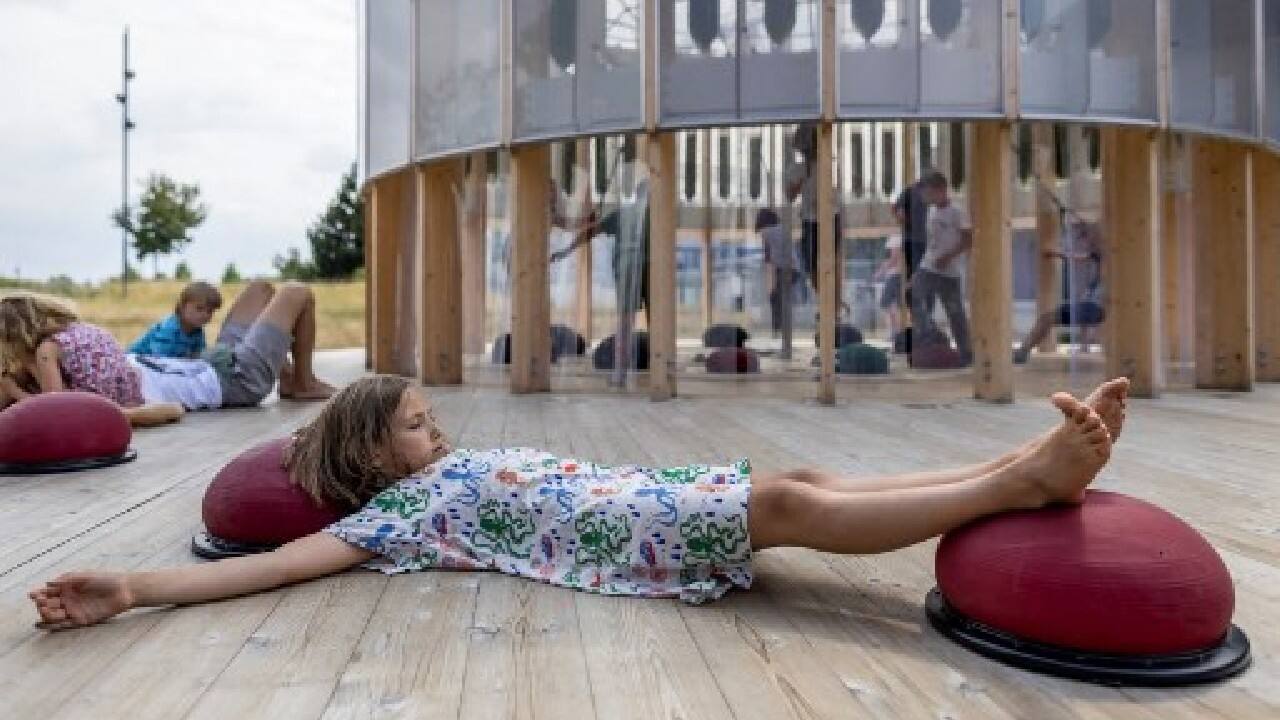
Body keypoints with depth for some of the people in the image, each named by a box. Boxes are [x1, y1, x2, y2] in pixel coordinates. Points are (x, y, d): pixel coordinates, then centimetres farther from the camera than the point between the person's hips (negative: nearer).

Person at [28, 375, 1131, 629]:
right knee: (790, 505, -23)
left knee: (807, 478, -5)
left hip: (645, 489, 8)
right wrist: (133, 589, -11)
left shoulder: (466, 463, 26)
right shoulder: (395, 510, 2)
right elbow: (282, 562, -5)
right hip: (631, 532, -8)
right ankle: (1023, 484, -24)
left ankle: (1021, 466, -4)